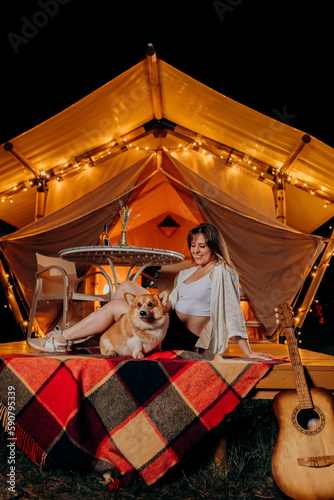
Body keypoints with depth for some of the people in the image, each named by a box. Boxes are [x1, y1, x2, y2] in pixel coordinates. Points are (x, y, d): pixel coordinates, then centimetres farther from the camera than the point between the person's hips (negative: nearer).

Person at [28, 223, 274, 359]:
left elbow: (233, 310, -15)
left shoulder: (221, 272, -10)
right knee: (126, 287, 0)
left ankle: (60, 340, 1)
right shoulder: (190, 272, 16)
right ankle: (81, 332, 7)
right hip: (172, 323, 8)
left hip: (184, 339, -8)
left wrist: (248, 352, -17)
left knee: (116, 306, -13)